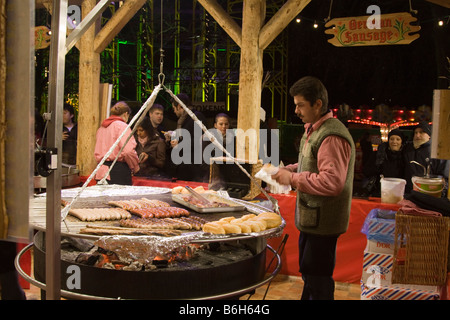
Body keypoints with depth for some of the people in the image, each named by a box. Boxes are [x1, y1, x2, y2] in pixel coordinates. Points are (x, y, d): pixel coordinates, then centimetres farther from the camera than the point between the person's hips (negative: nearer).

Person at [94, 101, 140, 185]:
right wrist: (135, 167, -3)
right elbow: (128, 151, -17)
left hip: (101, 171, 8)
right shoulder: (122, 126, -7)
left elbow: (97, 153, 16)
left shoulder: (102, 127, 16)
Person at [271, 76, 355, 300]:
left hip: (323, 222, -11)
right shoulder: (313, 130, 12)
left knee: (317, 278, 1)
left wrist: (293, 179, -22)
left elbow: (332, 182, -29)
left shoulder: (332, 137, -23)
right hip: (311, 217, 11)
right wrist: (289, 169, 7)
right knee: (308, 272, 24)